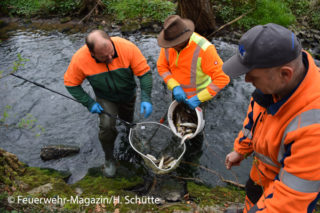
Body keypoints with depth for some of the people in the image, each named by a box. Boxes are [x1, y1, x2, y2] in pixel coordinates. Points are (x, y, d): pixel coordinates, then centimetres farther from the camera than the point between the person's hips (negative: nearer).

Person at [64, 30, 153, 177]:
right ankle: (109, 159, 8)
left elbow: (144, 72, -26)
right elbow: (71, 83, -15)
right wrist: (89, 103, -23)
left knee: (127, 124, 21)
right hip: (105, 98, -1)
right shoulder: (80, 59, -31)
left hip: (128, 95, 2)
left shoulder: (127, 47, -34)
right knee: (107, 126, -21)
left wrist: (146, 99, -36)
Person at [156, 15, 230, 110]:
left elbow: (222, 78, -30)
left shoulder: (204, 49, -32)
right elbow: (162, 67, -7)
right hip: (178, 92, 5)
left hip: (199, 95, -4)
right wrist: (175, 87, -23)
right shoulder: (169, 45, -17)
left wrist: (199, 98, -30)